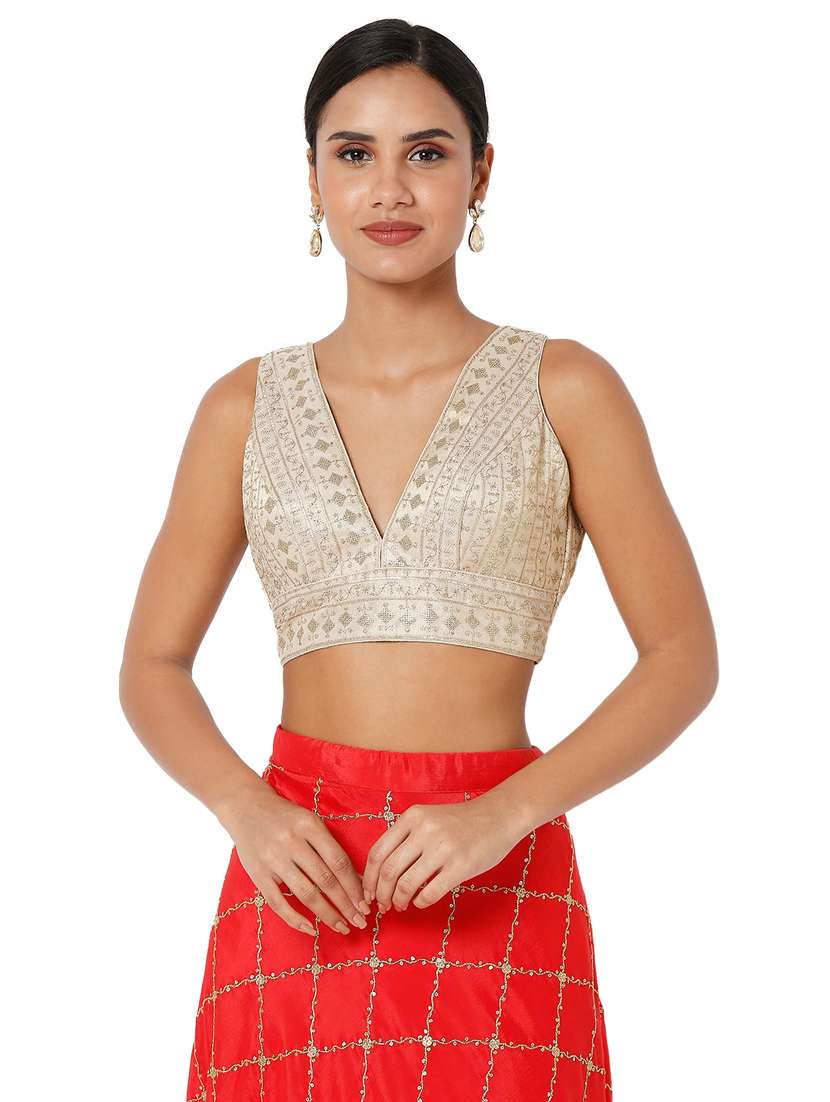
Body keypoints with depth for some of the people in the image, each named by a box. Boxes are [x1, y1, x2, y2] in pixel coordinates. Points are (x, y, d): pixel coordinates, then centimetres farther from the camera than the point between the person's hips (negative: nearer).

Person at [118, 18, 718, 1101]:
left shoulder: (565, 389, 0)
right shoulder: (248, 406, 6)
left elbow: (684, 658, -2)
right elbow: (153, 666, 9)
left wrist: (502, 813, -15)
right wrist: (247, 810, -10)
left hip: (497, 887, -1)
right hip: (301, 881, 2)